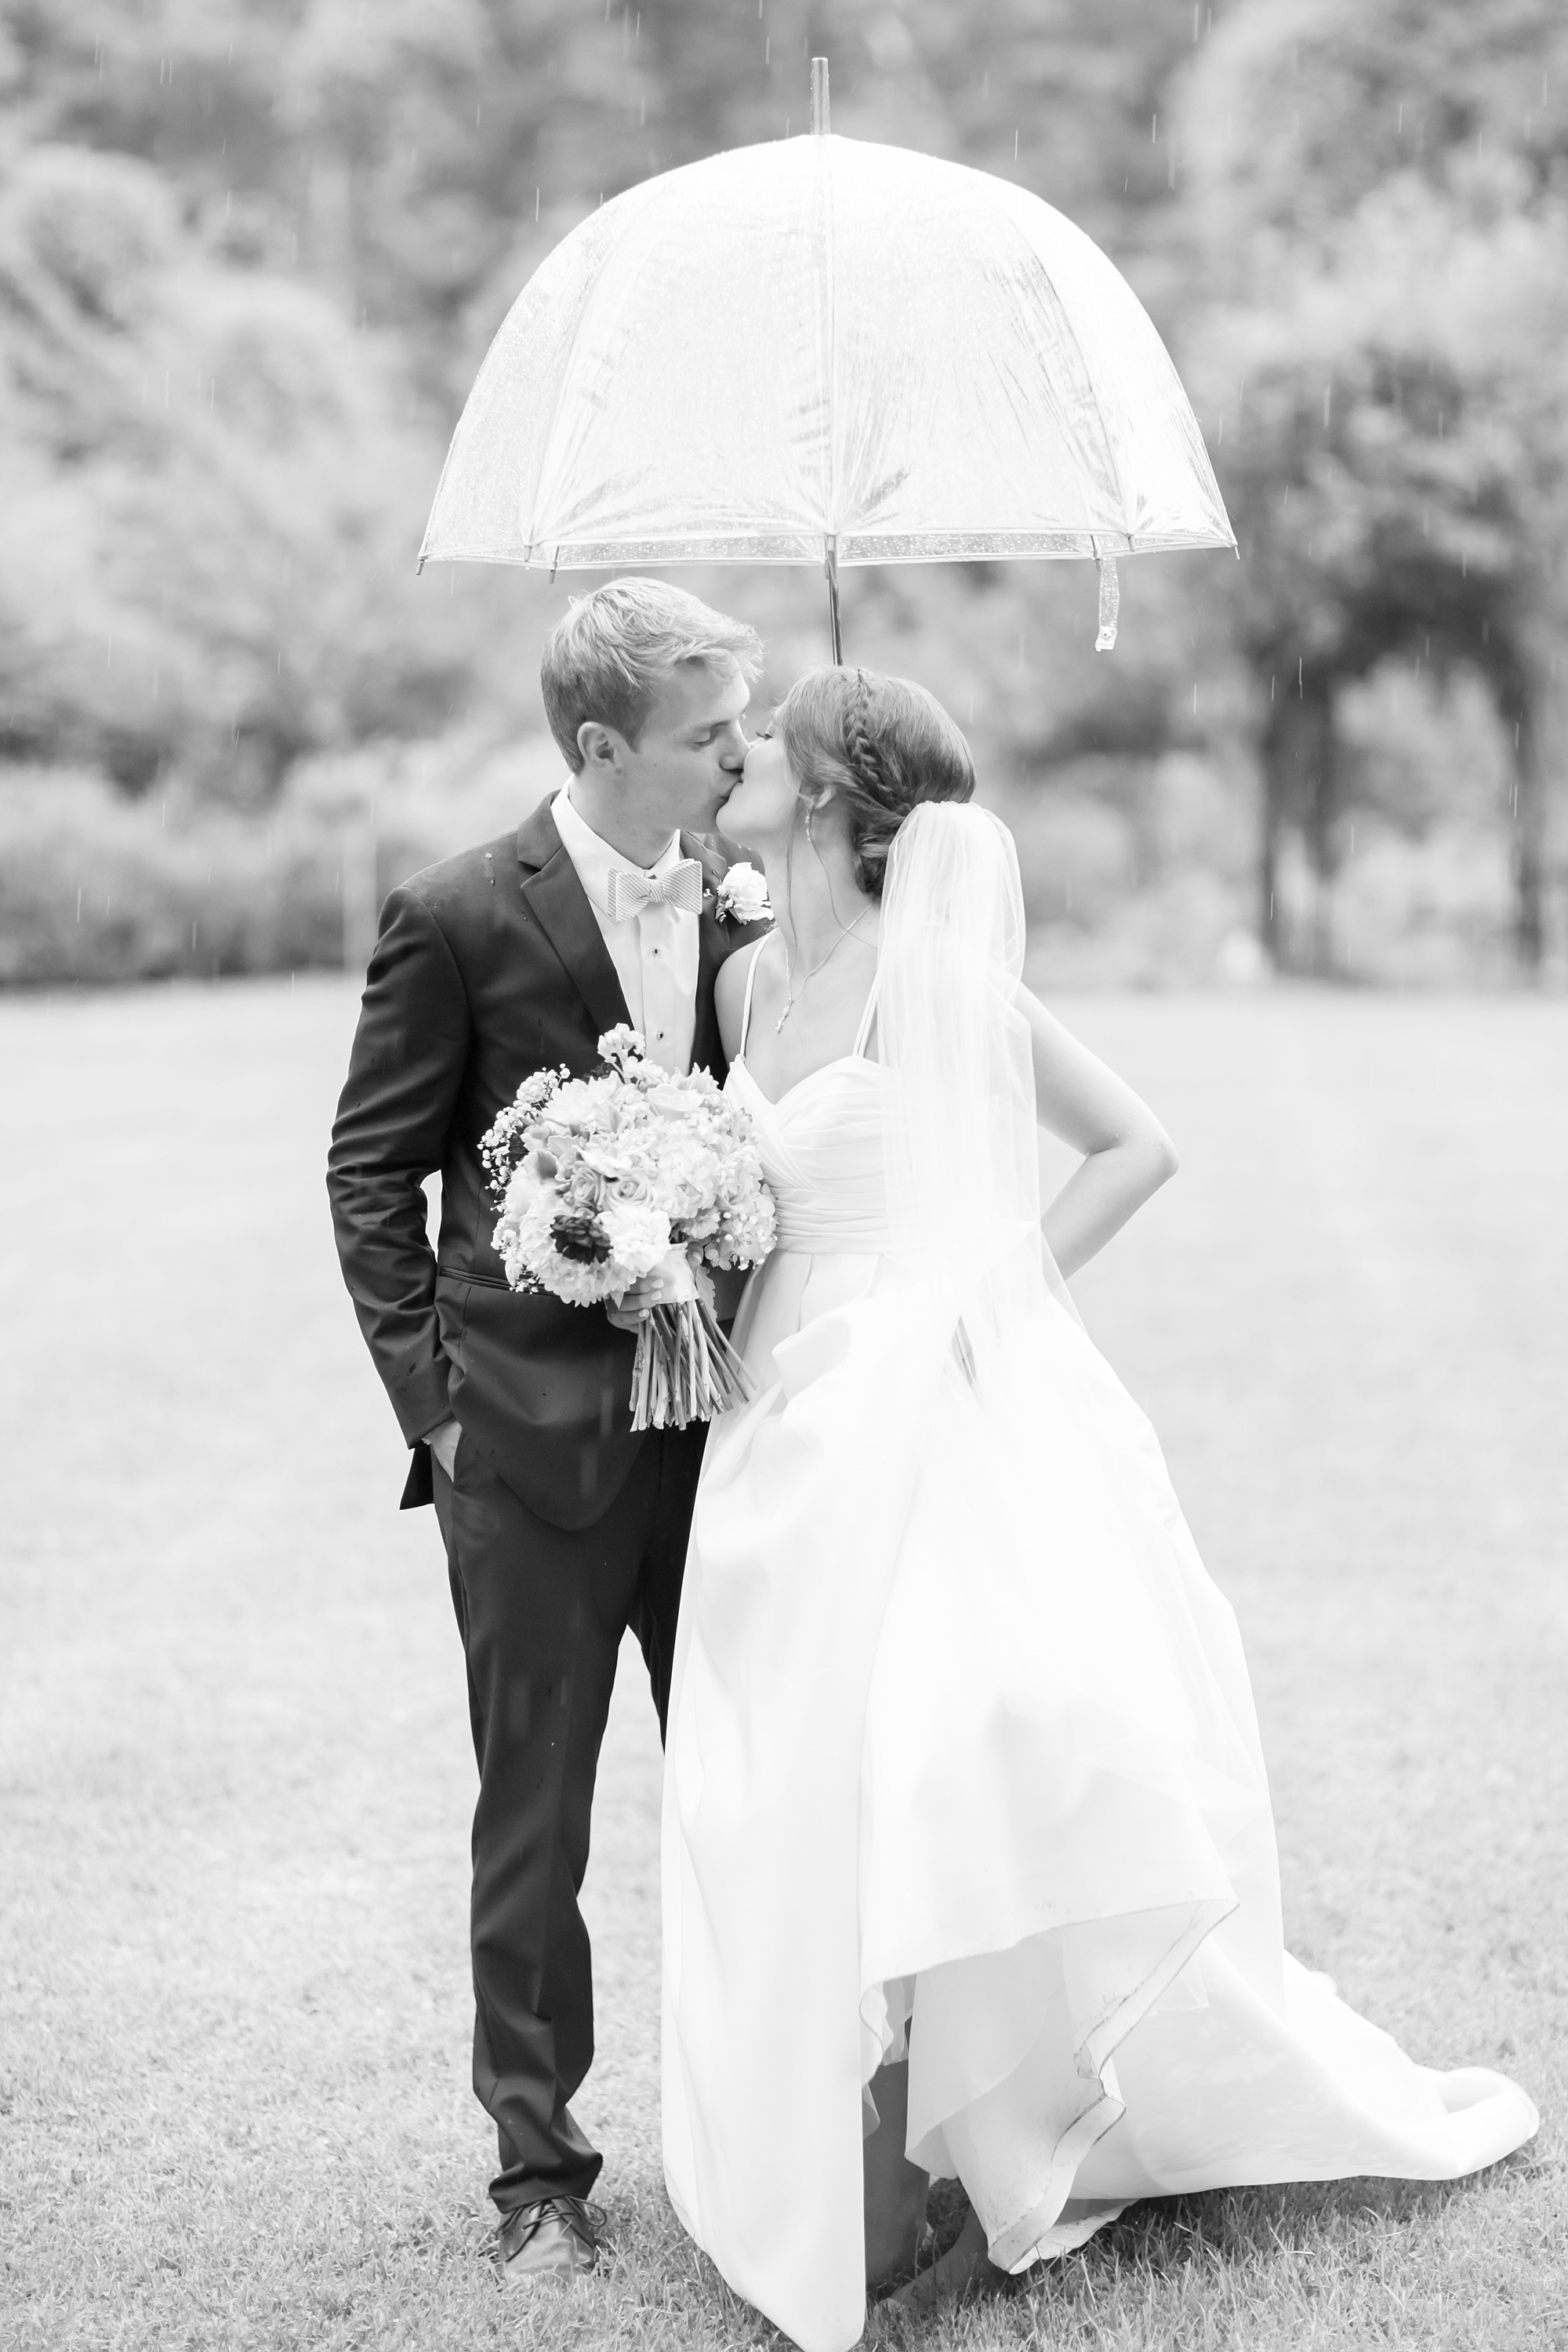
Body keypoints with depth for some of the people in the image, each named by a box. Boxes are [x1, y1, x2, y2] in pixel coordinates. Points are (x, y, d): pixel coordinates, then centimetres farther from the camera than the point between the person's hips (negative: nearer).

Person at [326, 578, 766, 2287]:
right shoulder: (460, 921, -8)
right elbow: (371, 1174, -3)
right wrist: (433, 1401, -7)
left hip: (723, 1425, 4)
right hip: (536, 1442, -4)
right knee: (535, 1823, 7)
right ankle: (538, 2171, 19)